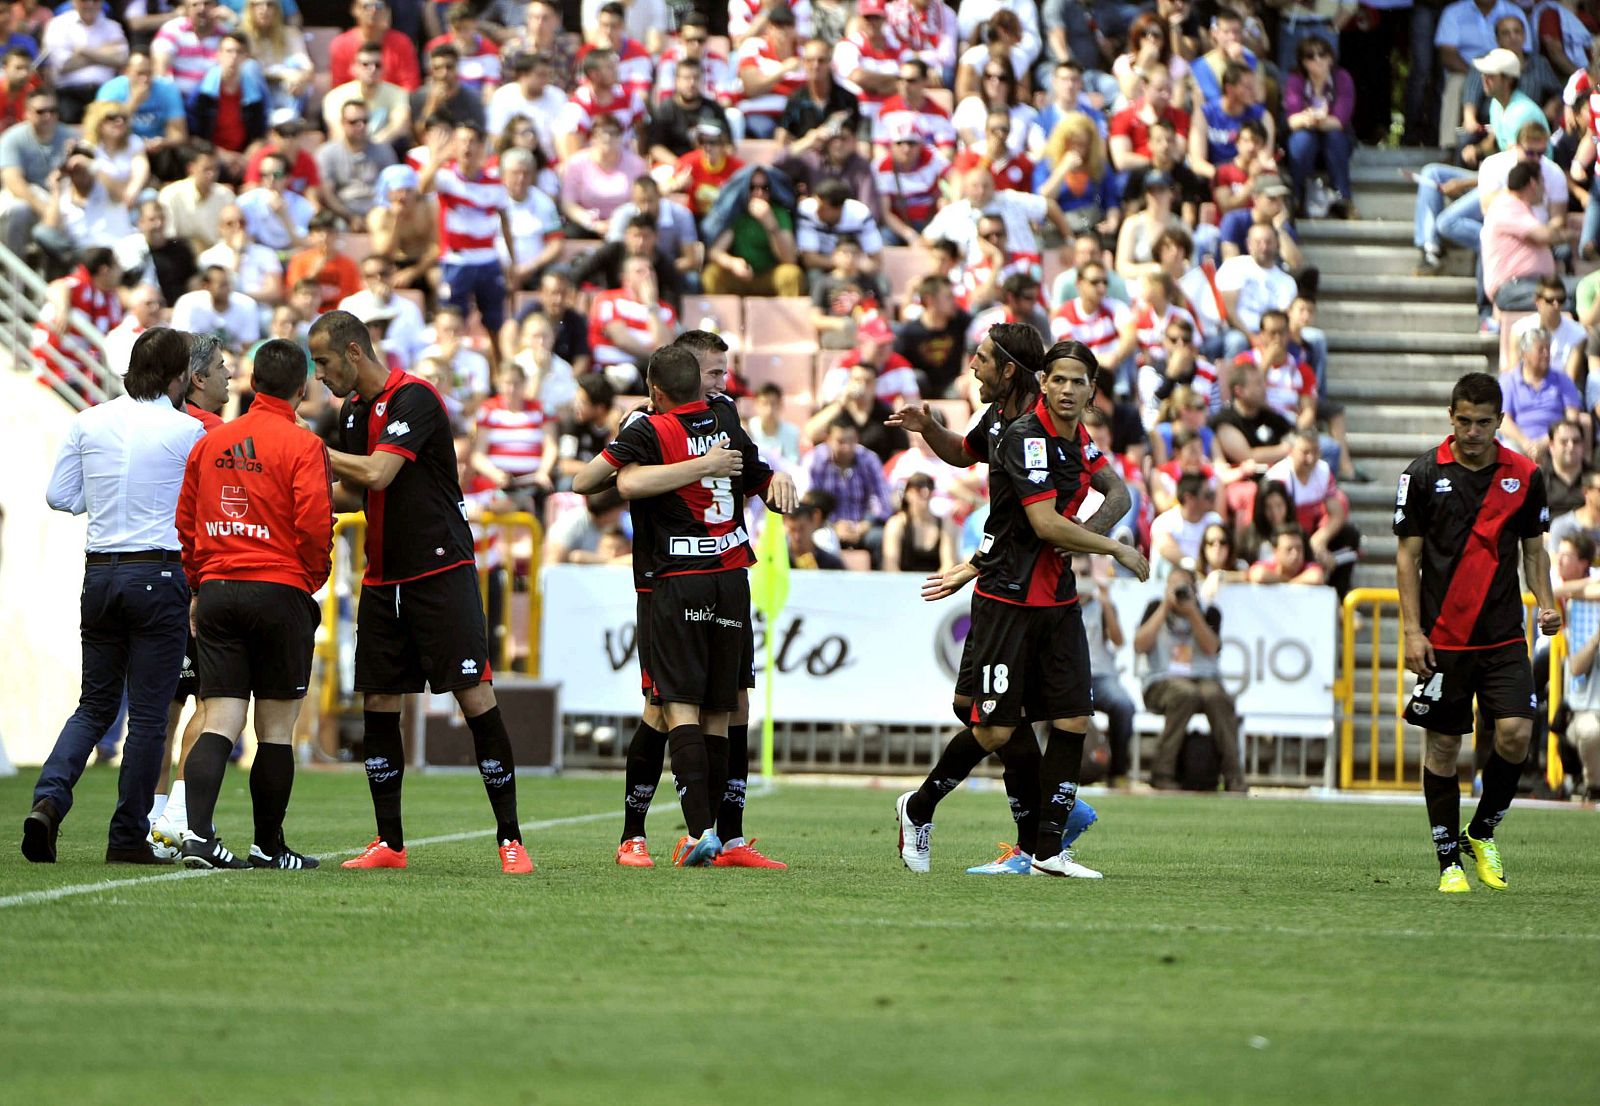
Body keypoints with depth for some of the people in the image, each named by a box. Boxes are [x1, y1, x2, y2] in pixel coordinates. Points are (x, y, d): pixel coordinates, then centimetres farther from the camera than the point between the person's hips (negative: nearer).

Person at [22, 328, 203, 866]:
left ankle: (49, 797, -9)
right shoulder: (186, 430, -8)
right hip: (160, 574, -5)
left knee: (95, 705, 14)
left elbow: (59, 496, 7)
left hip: (100, 574, 5)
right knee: (148, 714, 3)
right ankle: (128, 837, 6)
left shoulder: (89, 423, 4)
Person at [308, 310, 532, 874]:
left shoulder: (414, 399, -14)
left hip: (441, 572, -8)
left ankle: (510, 838, -5)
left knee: (475, 697, -9)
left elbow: (377, 474, -24)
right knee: (378, 705, 4)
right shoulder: (354, 410, 11)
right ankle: (389, 843, 10)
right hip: (383, 580, 8)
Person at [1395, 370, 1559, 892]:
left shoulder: (1524, 475, 4)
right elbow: (1408, 554, 1)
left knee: (1516, 733, -12)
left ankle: (1482, 832, 12)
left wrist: (1545, 603, -2)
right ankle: (1449, 861, 11)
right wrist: (1412, 630, -6)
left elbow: (1533, 548, 14)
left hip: (1504, 637, 1)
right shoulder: (1424, 474, -2)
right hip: (1442, 638, -1)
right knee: (1443, 746, 1)